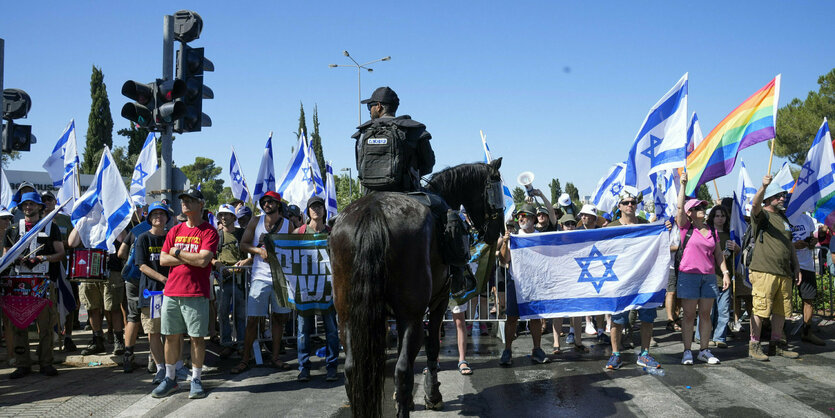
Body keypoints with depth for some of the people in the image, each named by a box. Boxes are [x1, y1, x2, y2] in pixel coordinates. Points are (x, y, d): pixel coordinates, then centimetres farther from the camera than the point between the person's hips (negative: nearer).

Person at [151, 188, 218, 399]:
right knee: (171, 336, 8)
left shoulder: (209, 231, -3)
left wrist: (177, 252, -5)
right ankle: (170, 379, 18)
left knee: (197, 337, 0)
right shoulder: (175, 230, 13)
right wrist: (190, 259, -7)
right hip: (172, 292, 5)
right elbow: (163, 259, 6)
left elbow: (203, 260, -16)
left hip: (196, 294, -5)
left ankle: (196, 380, 10)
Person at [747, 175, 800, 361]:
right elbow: (755, 204, -25)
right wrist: (763, 187, -42)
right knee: (760, 310, -8)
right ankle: (754, 345, -1)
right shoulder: (762, 215, -1)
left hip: (784, 273, 8)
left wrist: (796, 267, 22)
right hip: (764, 271, -7)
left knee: (781, 310, 11)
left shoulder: (783, 218, 22)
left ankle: (777, 344, 21)